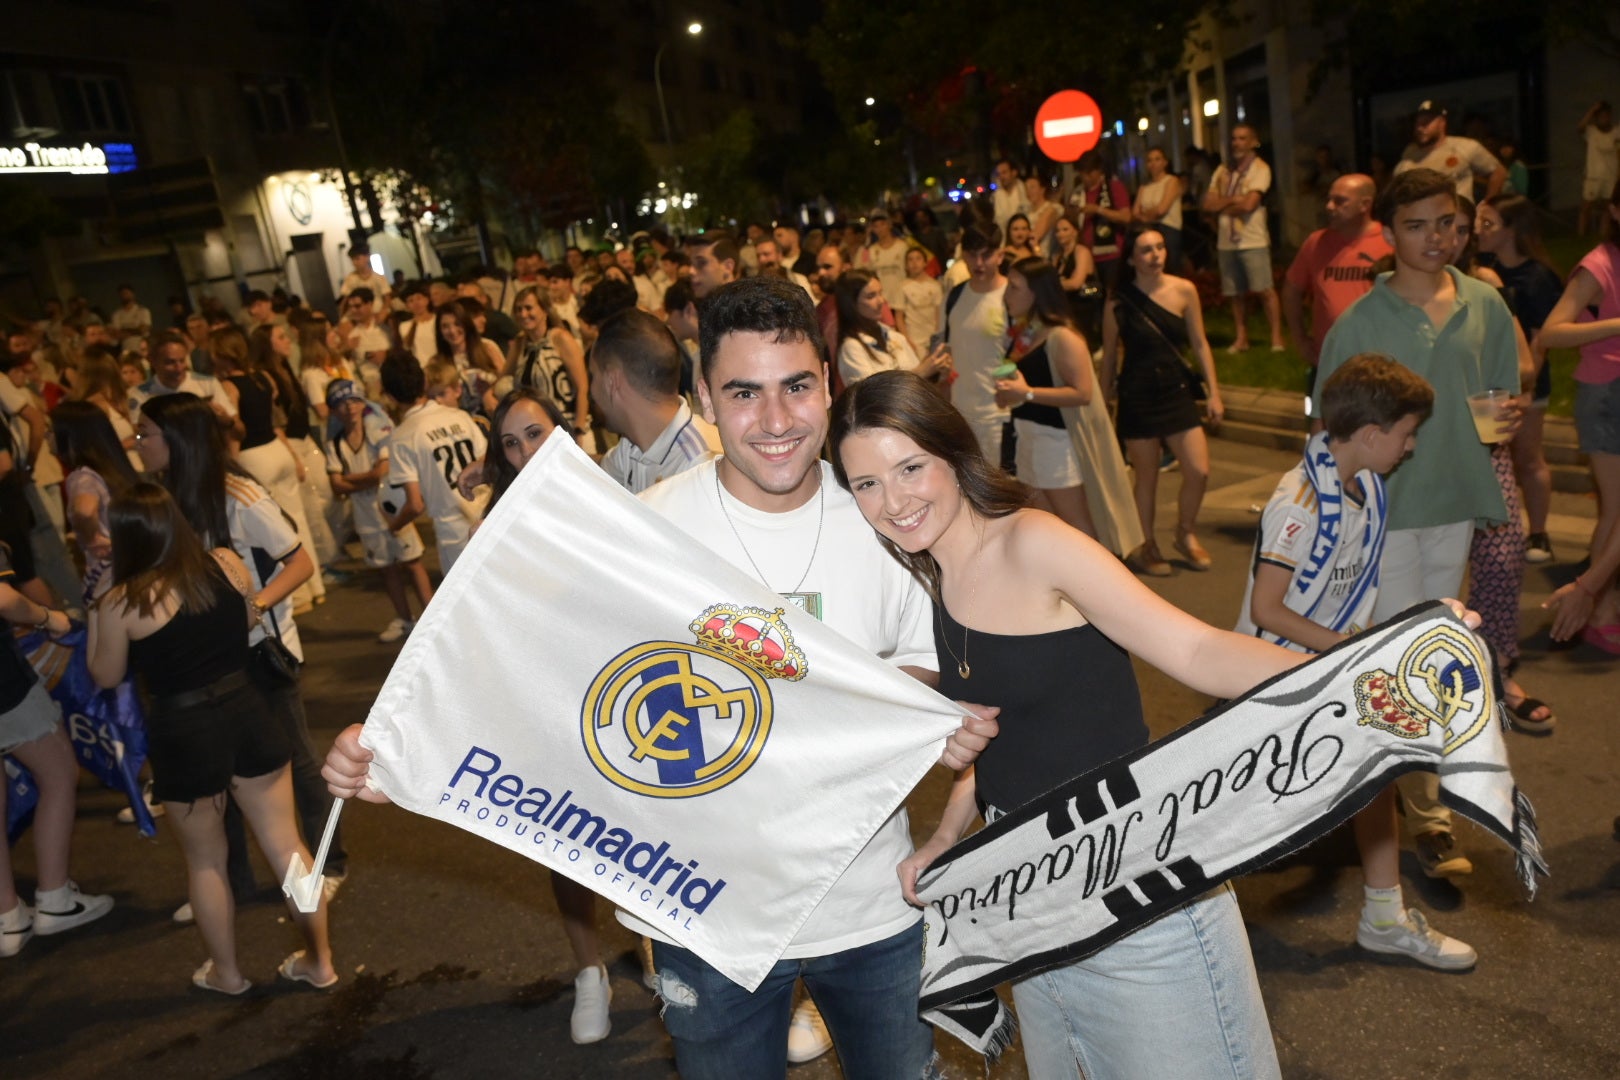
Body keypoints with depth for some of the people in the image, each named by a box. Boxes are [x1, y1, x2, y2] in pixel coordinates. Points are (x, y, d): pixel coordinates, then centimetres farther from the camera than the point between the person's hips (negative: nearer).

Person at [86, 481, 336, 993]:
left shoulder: (120, 604, -13)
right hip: (247, 714, 3)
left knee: (205, 861, 18)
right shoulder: (226, 563, -4)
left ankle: (226, 973, 33)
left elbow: (106, 676, 4)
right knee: (287, 846, 12)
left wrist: (94, 616, 13)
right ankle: (319, 961, 24)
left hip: (184, 735, -3)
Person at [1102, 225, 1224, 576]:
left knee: (1199, 471, -2)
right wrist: (1103, 405, 4)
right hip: (1137, 395, -2)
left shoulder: (1184, 290, -1)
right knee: (1147, 477, 6)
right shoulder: (1118, 303, -6)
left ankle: (1186, 534, 25)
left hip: (1177, 390, 3)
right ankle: (1146, 546, 26)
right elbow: (1109, 357, 2)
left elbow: (1199, 344, 5)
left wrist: (1213, 392, 4)